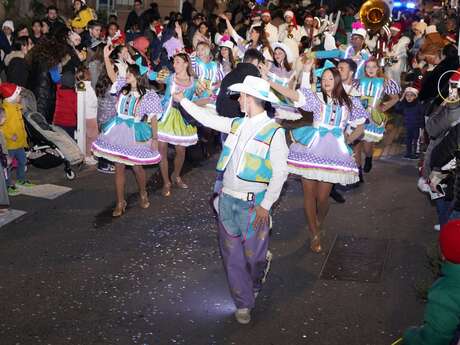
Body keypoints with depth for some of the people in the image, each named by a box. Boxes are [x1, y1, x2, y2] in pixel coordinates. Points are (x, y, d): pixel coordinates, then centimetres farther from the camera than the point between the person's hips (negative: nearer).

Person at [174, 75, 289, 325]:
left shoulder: (273, 131, -13)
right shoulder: (237, 124, 6)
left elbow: (280, 172, -14)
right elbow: (208, 118, 20)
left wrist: (266, 205, -16)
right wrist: (183, 100, 26)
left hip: (253, 205, -6)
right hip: (227, 200, 6)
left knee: (253, 255, 5)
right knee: (232, 255, 9)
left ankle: (254, 288, 38)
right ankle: (243, 303, 23)